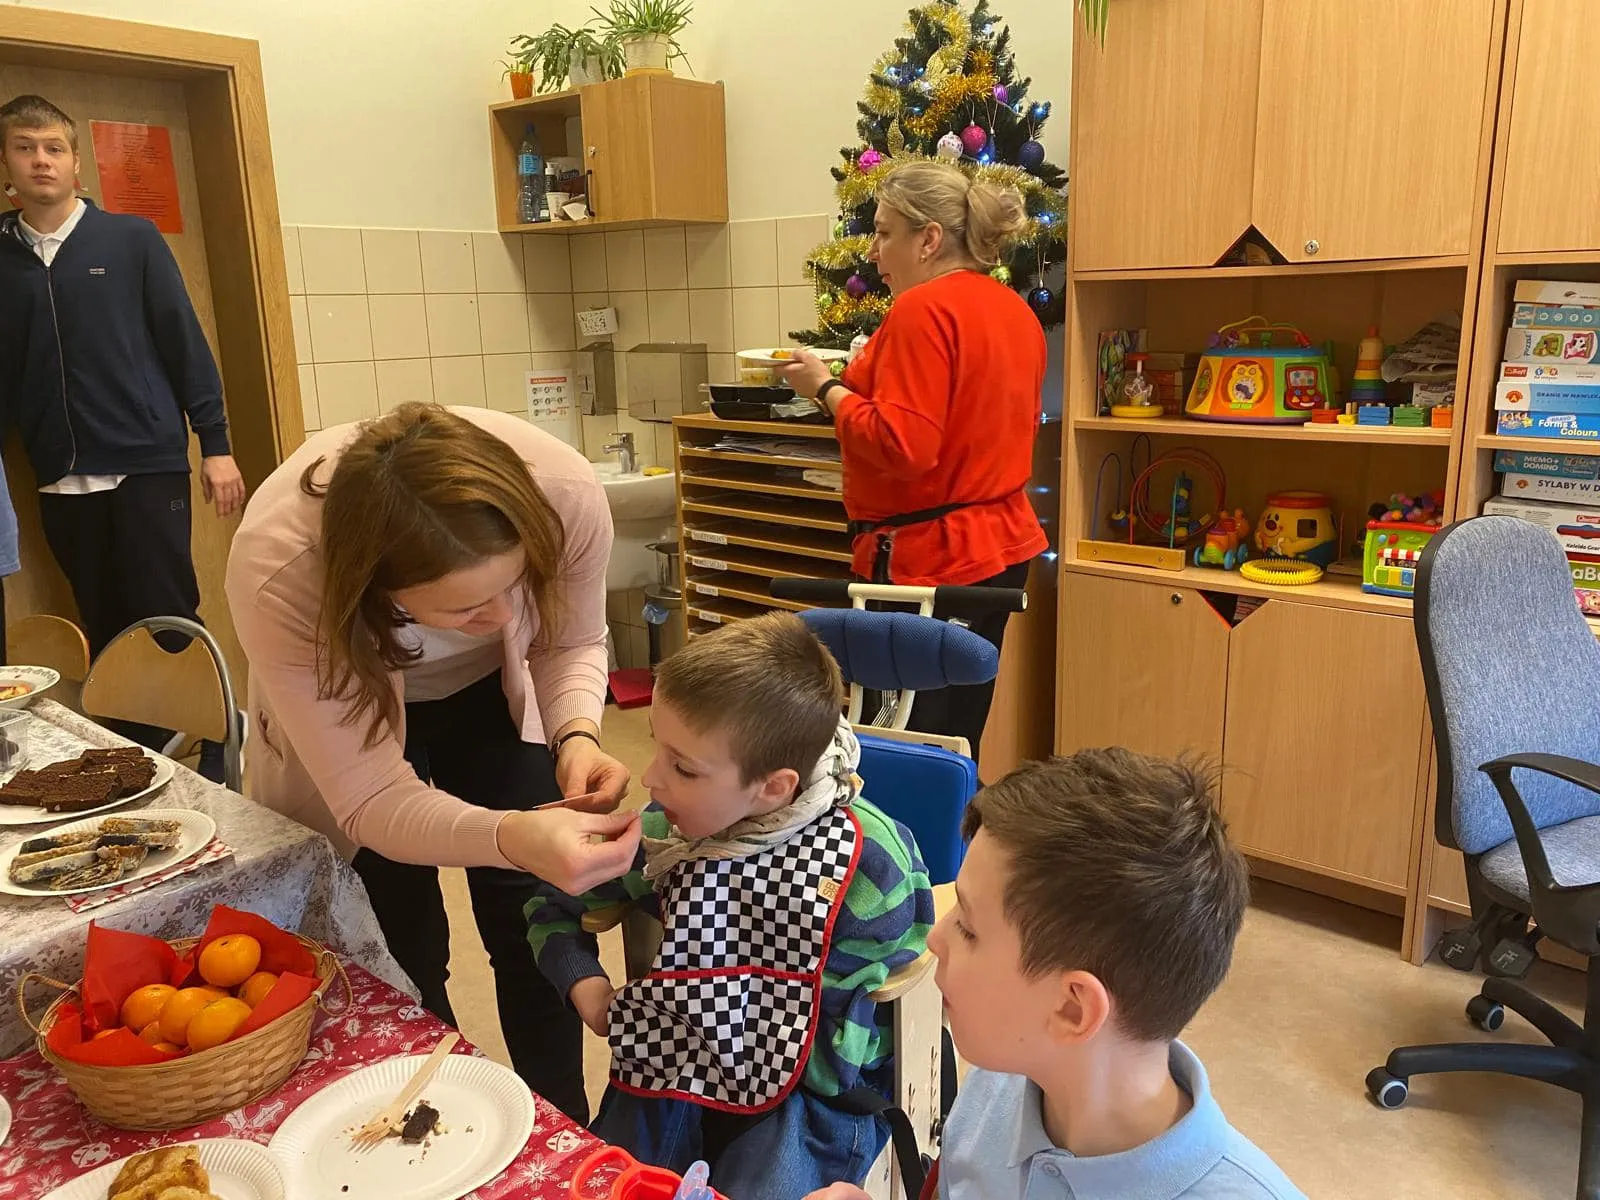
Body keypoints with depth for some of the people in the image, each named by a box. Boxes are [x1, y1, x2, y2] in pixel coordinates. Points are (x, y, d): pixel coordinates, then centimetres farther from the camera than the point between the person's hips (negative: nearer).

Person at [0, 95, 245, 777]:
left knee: (168, 622, -2)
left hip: (146, 466, -3)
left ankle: (211, 758, 8)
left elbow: (185, 343, 1)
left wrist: (215, 444, -4)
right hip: (62, 483, 3)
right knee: (108, 637, 7)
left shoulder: (131, 240, 3)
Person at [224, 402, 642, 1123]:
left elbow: (570, 643, -13)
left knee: (535, 937, 3)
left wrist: (576, 734, -34)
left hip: (492, 694, 2)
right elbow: (373, 801, -34)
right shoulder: (276, 576, -40)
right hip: (350, 714, -1)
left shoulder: (566, 496, -35)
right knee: (403, 956, 1)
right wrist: (514, 839, -52)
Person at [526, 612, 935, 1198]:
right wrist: (586, 984, -9)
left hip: (813, 1086, -3)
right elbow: (552, 904, 9)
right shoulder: (661, 832, -9)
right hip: (676, 1066, 4)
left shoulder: (866, 861, -22)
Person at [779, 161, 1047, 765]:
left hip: (930, 559, -10)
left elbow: (902, 446, -23)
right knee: (961, 738, 17)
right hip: (1002, 544, 10)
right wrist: (857, 380, 19)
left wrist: (827, 387, -10)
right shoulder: (1013, 309, 12)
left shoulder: (923, 309, -16)